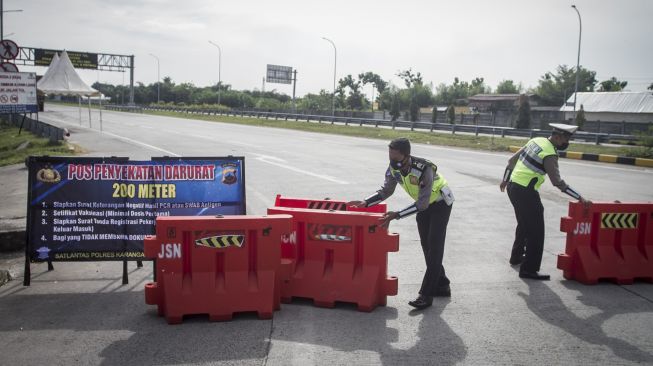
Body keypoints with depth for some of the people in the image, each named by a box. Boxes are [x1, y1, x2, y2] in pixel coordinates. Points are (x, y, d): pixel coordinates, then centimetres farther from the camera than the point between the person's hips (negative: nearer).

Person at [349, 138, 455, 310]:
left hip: (440, 203, -7)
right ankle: (441, 285, 26)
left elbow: (422, 204, -35)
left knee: (435, 247, -10)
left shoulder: (424, 169, -37)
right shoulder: (394, 168, -18)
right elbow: (386, 191, -3)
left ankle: (426, 295, -9)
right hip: (424, 204, 7)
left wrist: (396, 215, -41)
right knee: (426, 245, 11)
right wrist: (365, 203, -17)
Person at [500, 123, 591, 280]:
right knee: (536, 231, -3)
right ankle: (529, 269, -1)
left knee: (524, 225, 26)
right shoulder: (550, 154, -16)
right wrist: (580, 198, -19)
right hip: (526, 193, -9)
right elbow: (558, 182, -22)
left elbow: (512, 159, 15)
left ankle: (516, 256, 41)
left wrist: (506, 180, 26)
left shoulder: (536, 141, 8)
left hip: (513, 187, 9)